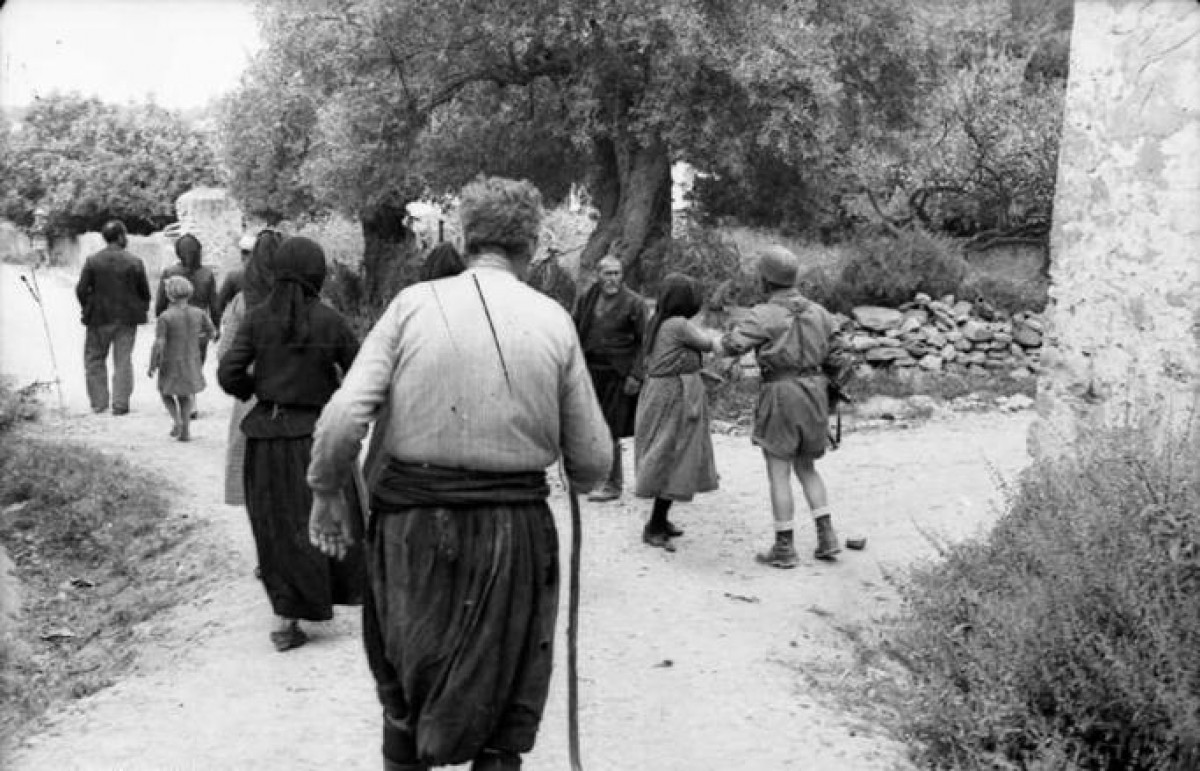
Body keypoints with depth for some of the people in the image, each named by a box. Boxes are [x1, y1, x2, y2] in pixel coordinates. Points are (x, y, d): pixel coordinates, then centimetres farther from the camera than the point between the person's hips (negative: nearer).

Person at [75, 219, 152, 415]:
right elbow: (145, 292, -2)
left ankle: (99, 402, 13)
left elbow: (81, 290, -5)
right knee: (123, 361, 6)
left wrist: (87, 310, 11)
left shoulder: (92, 261, -5)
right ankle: (120, 404, 4)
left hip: (99, 318, 0)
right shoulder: (135, 262, -6)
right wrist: (140, 311, 13)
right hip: (127, 318, 0)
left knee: (95, 359, 14)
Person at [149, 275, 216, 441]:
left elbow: (159, 345, -19)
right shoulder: (199, 313, -8)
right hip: (192, 363, 3)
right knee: (185, 396, 21)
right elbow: (212, 333, 4)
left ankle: (177, 420, 0)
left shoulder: (165, 317, -18)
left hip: (171, 364, -3)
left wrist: (152, 366, -8)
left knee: (166, 392, 22)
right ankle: (185, 431, 11)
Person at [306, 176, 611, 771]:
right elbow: (592, 459, -1)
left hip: (411, 525, 1)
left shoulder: (414, 303, -3)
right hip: (515, 534, 0)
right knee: (502, 718, 15)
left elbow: (343, 419, -10)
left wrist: (325, 491, 7)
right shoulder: (554, 320, -2)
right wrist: (580, 481, 22)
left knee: (405, 699, 23)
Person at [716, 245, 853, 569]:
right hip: (814, 394, 6)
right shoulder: (818, 312, 7)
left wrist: (733, 333, 6)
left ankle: (784, 548, 7)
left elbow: (731, 346, -16)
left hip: (780, 395, -6)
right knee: (806, 468, 19)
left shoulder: (765, 315, -11)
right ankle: (826, 536, 12)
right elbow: (837, 360, 8)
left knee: (778, 473, 3)